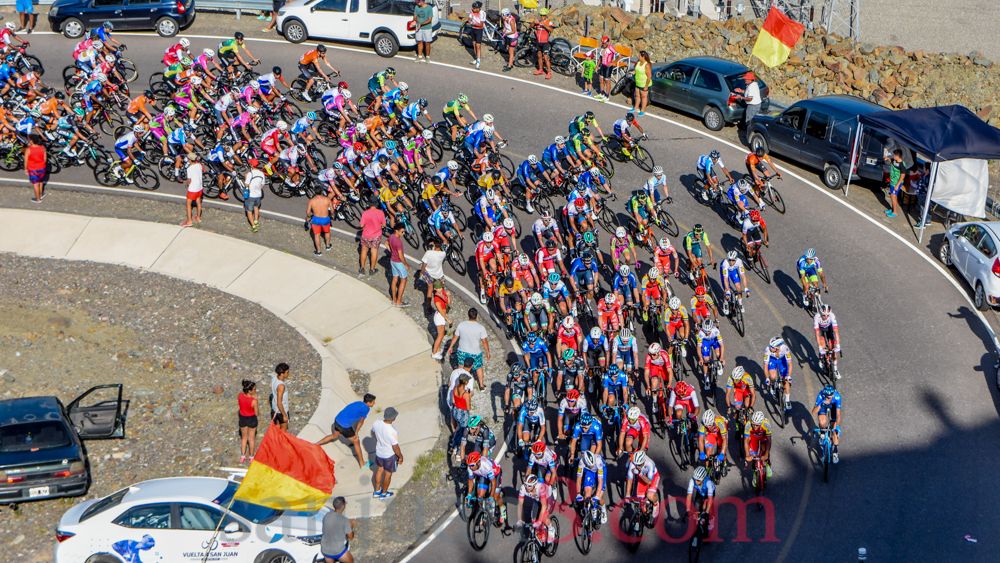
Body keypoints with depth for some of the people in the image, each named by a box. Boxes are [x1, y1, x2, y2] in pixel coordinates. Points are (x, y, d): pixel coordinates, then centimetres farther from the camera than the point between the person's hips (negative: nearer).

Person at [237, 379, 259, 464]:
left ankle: (242, 456, 32)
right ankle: (251, 457, 34)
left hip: (242, 418, 4)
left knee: (244, 437, 25)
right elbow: (256, 413, -16)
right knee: (252, 438, 19)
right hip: (252, 419, -4)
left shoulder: (240, 395, -17)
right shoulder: (254, 401, -31)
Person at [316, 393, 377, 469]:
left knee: (334, 436, 35)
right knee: (356, 442, 10)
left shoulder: (358, 403, 10)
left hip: (337, 420, 8)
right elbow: (361, 422, 0)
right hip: (344, 426, -8)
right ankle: (362, 464, 19)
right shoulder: (366, 409, -14)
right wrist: (356, 432, 14)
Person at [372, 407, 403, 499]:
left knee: (380, 469, 30)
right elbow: (395, 448, -24)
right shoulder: (392, 432, -38)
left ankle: (377, 491, 48)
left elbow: (373, 433, 3)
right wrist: (400, 456, -5)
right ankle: (384, 493, 43)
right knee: (388, 474, 21)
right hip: (389, 456, -5)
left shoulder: (376, 424, -20)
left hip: (379, 452, 5)